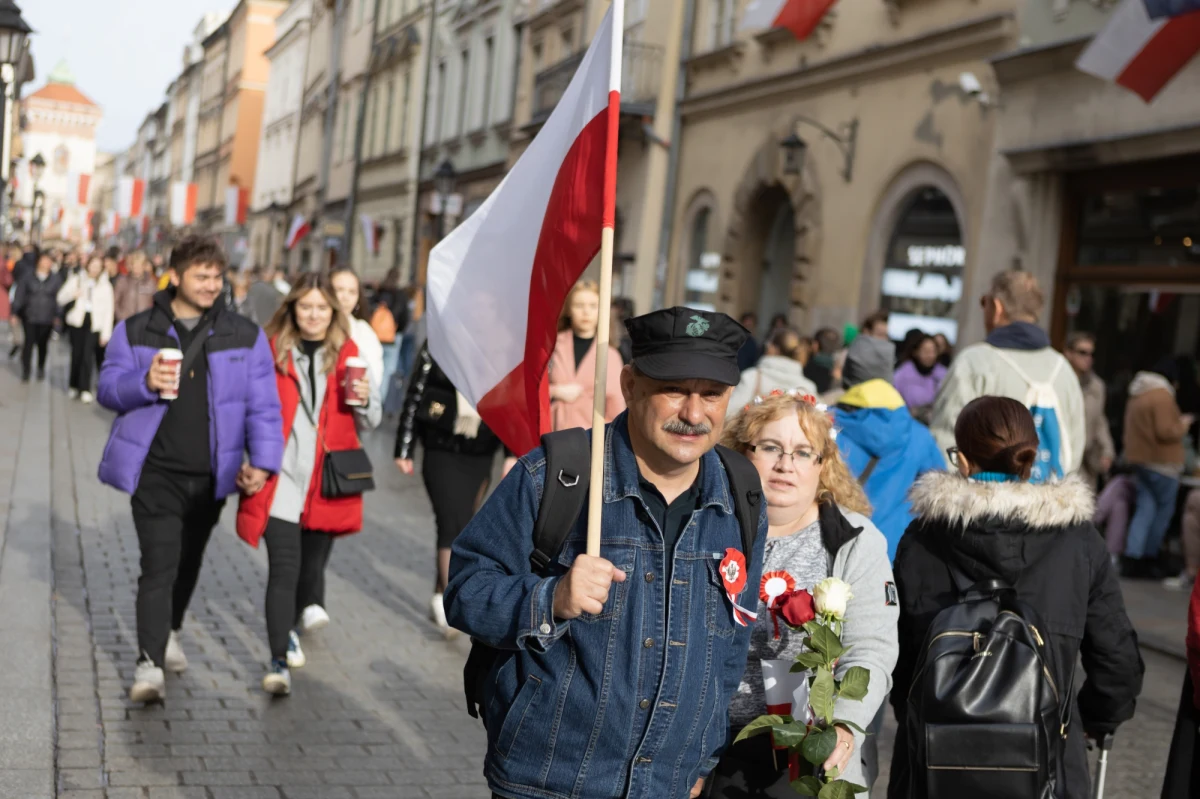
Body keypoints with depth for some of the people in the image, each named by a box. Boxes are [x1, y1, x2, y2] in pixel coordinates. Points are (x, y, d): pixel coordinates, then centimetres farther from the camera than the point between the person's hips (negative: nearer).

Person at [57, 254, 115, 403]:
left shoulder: (106, 286, 6)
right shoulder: (76, 280, 8)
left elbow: (108, 311, 4)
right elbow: (61, 298, 7)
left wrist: (106, 333, -2)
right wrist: (73, 294, -15)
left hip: (94, 323, -1)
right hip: (77, 321, 1)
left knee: (88, 356, -11)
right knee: (76, 354, 2)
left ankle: (85, 390, -9)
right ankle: (74, 386, 19)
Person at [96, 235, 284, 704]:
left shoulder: (244, 337, 3)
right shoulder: (136, 331, 2)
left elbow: (263, 405, 2)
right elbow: (108, 388, 1)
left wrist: (262, 461, -11)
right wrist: (145, 382, -22)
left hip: (211, 474, 3)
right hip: (155, 472, -2)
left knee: (188, 562, 18)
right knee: (159, 565, -12)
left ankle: (170, 634, 41)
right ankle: (150, 664, -9)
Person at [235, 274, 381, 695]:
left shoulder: (348, 355, 5)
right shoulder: (272, 351, 0)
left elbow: (368, 424, 10)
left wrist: (365, 400, -11)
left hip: (326, 482, 3)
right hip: (280, 479, -2)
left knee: (314, 563, 14)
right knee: (284, 568, -10)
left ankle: (289, 628, 42)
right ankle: (279, 662, -6)